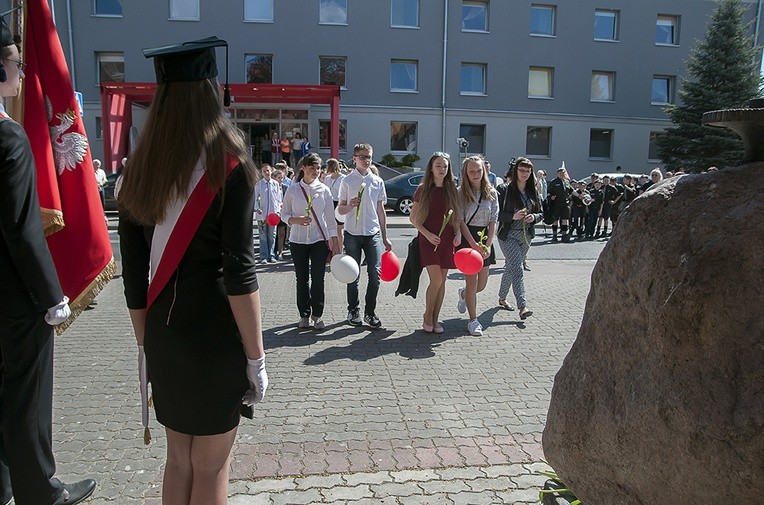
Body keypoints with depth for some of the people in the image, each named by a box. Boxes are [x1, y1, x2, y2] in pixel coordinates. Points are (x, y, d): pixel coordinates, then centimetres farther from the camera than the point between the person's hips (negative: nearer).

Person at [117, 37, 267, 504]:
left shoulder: (143, 164, 4)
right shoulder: (228, 163, -12)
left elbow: (133, 267, 6)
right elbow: (238, 269, -17)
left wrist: (147, 339, 15)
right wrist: (256, 356, -11)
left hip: (163, 331, 6)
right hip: (215, 331, -5)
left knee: (178, 459, 21)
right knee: (210, 466, 10)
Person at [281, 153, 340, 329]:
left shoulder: (324, 189, 1)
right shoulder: (293, 190, 0)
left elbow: (330, 218, 4)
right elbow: (284, 213, 4)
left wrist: (334, 242, 1)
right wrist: (296, 220, -17)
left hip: (320, 240, 0)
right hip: (298, 240, 0)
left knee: (318, 278, -1)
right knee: (302, 279, 6)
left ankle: (316, 315, 12)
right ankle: (304, 315, 19)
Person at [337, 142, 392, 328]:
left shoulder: (378, 181, 8)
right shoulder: (348, 181, 1)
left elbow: (380, 210, 13)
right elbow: (340, 210, 4)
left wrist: (385, 237, 12)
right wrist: (350, 205, -18)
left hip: (373, 233, 2)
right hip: (353, 233, -2)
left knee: (375, 273, -5)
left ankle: (370, 312, 9)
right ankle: (353, 311, 20)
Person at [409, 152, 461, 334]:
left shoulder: (451, 190, 7)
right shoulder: (422, 189, -1)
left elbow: (456, 216, 14)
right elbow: (412, 217, 0)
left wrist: (458, 233, -3)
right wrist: (427, 234, -11)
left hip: (446, 241, 3)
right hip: (428, 240, -3)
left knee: (442, 281, 6)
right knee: (436, 280, -12)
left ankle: (435, 319, 18)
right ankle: (427, 316, 10)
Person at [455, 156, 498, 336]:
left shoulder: (491, 193, 4)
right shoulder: (460, 193, -5)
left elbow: (493, 221, 2)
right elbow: (460, 221, -10)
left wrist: (488, 245, -9)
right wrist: (474, 244, -18)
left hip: (484, 238, 4)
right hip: (467, 238, -4)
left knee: (482, 284, 9)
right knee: (472, 282, -3)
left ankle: (463, 294, 43)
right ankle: (473, 320, 12)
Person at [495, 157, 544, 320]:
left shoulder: (533, 192, 8)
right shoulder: (505, 190, -8)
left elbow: (541, 213, 13)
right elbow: (496, 213, -11)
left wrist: (533, 217, -8)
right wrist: (513, 216, -23)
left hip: (526, 236, 6)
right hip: (508, 235, -6)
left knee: (510, 267, 17)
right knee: (517, 268, -15)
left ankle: (502, 298, 33)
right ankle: (523, 306, -18)